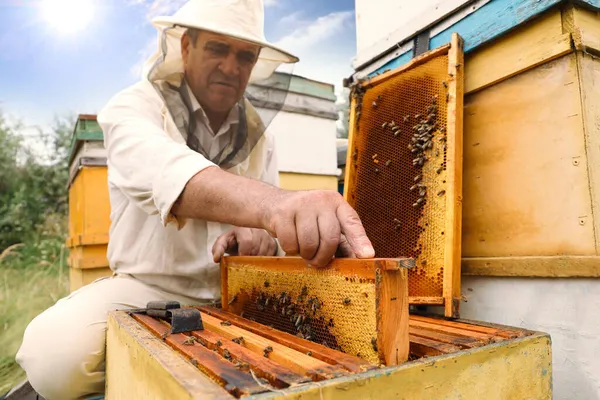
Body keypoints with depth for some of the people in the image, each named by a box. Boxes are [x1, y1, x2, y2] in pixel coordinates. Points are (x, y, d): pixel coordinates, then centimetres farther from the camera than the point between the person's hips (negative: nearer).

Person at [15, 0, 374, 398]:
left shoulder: (260, 137, 6)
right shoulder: (134, 107, -9)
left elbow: (273, 209, 0)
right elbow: (160, 169, -33)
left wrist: (263, 235, -27)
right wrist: (270, 204, -53)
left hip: (231, 296, 4)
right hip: (147, 288, -2)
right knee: (54, 351, -29)